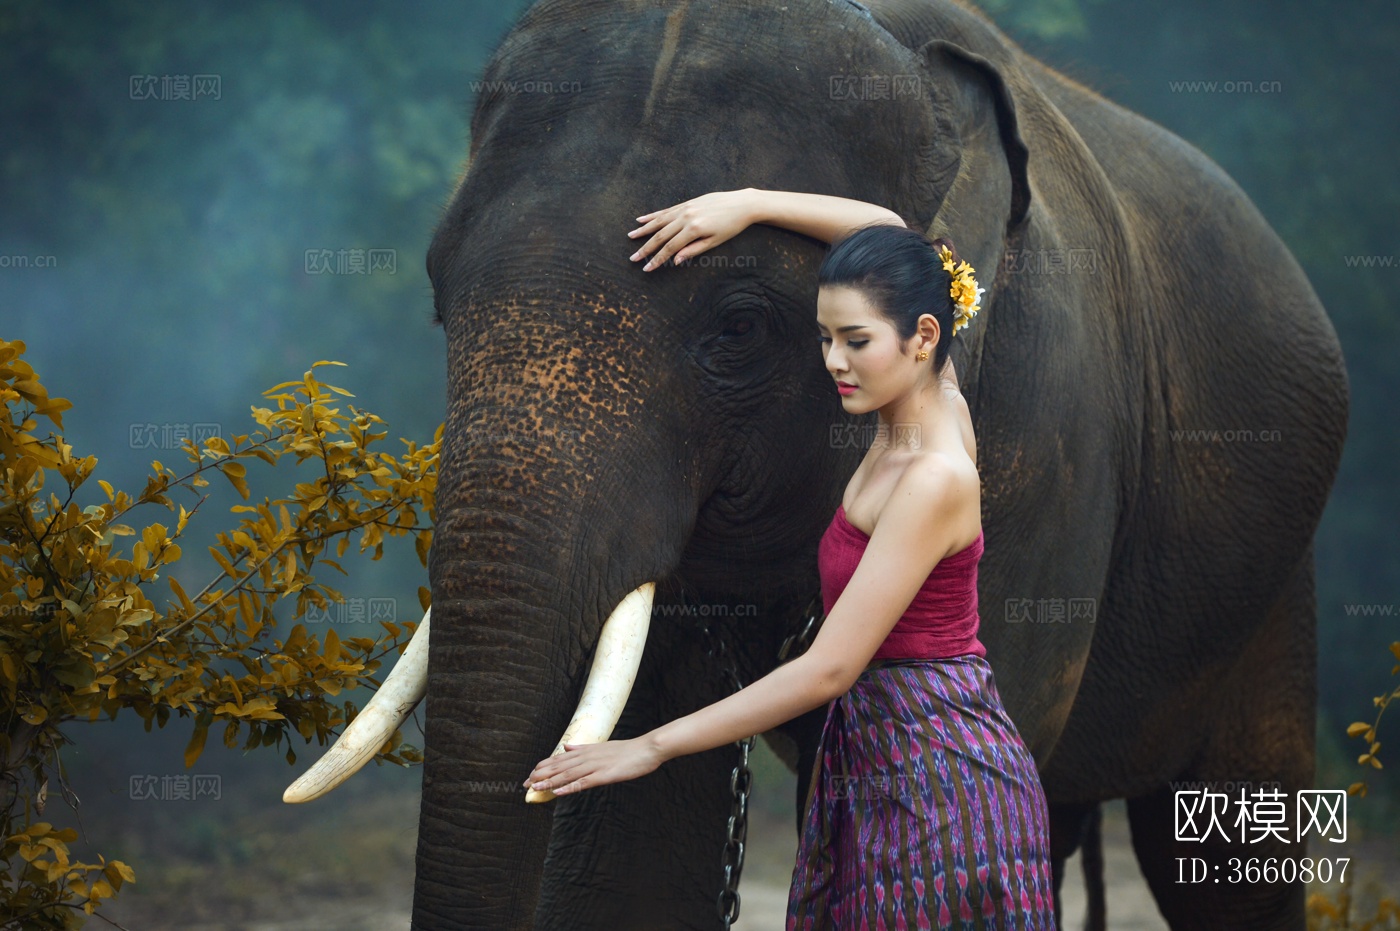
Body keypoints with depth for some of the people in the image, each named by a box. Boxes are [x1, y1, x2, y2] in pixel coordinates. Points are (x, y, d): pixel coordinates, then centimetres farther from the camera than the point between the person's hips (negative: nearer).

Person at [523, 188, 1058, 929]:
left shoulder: (934, 479, -19)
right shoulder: (941, 412, 5)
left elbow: (829, 669, -22)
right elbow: (885, 230, 20)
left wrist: (652, 747, -20)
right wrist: (747, 204, 9)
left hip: (939, 778, -9)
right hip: (878, 767, 9)